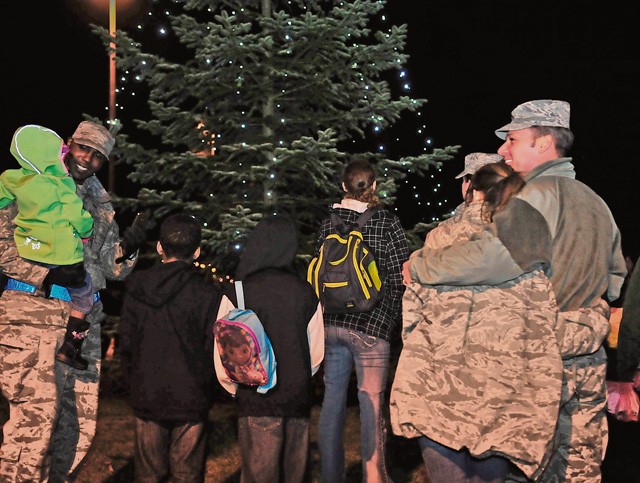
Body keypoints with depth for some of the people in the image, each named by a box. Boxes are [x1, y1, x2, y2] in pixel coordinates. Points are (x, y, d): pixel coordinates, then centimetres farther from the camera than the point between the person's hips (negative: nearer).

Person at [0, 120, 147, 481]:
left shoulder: (102, 205, 18)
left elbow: (113, 270, 18)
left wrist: (128, 248, -4)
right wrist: (46, 274, -17)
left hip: (84, 319, 6)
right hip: (32, 313, -6)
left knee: (81, 419, 8)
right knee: (37, 411, -15)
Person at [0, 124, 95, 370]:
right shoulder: (61, 187, -20)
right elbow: (78, 217, -11)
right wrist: (86, 230, 7)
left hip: (27, 249, 6)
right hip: (61, 254, -6)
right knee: (83, 297, 12)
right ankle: (70, 348, 10)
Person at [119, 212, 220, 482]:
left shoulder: (136, 287, -2)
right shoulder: (207, 294, -11)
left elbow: (126, 344, 1)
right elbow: (212, 351, -8)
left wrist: (134, 385, 13)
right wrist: (202, 387, 8)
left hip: (146, 398, 3)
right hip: (191, 400, -2)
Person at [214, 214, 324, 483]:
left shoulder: (237, 293, -10)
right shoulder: (306, 293, -1)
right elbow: (316, 353, 6)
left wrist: (237, 389, 8)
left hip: (258, 403, -3)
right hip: (299, 401, 3)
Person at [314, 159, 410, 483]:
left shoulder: (328, 223, 6)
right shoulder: (387, 222, -6)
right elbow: (400, 277, -5)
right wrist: (393, 319, 8)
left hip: (331, 322, 4)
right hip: (371, 325, -4)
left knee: (333, 398, 10)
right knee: (372, 402, 2)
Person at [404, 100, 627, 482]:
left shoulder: (542, 193, -16)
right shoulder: (596, 203, 12)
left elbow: (495, 255, -32)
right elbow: (617, 280, 20)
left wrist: (420, 267, -20)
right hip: (591, 363, 8)